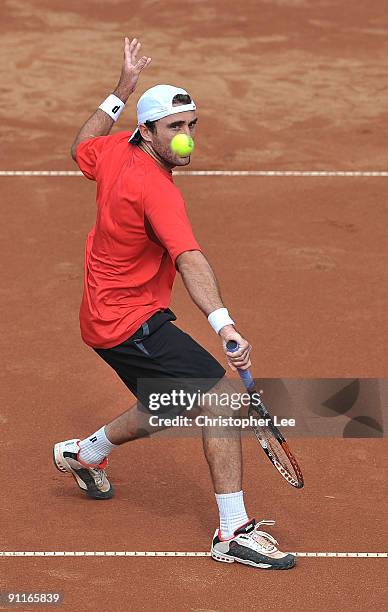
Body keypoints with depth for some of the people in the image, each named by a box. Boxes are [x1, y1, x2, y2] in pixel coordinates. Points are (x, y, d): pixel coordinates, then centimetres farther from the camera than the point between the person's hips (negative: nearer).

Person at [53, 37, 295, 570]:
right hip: (133, 322, -10)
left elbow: (81, 148, 25)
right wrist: (223, 324, -51)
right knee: (223, 396, -17)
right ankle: (233, 533, -19)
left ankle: (85, 453, 49)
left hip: (105, 316, 10)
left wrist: (121, 90, 23)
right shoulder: (156, 190, -25)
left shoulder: (113, 152, 0)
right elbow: (189, 260, -39)